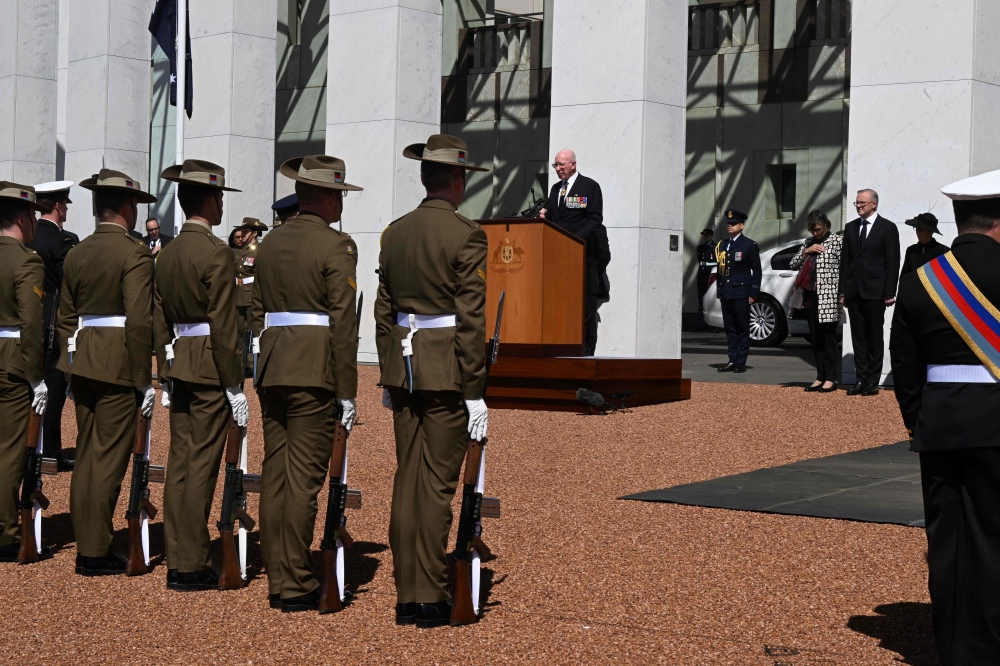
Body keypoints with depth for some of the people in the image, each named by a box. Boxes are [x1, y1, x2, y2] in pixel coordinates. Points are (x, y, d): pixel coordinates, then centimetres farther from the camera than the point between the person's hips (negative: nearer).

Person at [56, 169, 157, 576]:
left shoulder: (76, 254, 11)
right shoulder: (134, 253, -11)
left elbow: (66, 317, 15)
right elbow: (139, 321, -17)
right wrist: (144, 379, -12)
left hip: (82, 362, 7)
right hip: (119, 366, -7)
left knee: (86, 456, 13)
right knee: (109, 458, -2)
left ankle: (85, 545, 19)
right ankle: (96, 553, 2)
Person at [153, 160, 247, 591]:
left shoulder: (167, 254, 11)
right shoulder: (216, 253, -13)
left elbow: (160, 322, 15)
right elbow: (223, 325, -16)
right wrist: (235, 385, -12)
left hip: (179, 365, 8)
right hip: (210, 368, -8)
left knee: (179, 463, 10)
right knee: (201, 466, -4)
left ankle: (177, 562, 15)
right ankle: (193, 566, 1)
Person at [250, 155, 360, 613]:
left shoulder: (269, 244, 14)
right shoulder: (336, 246, -7)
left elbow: (258, 314, 16)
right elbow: (343, 323, -11)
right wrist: (347, 391, -8)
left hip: (272, 369, 7)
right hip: (314, 370, -7)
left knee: (275, 473, 9)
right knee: (304, 477, -4)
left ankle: (276, 580, 14)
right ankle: (295, 587, -1)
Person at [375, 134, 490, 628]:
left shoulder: (394, 233, 8)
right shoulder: (466, 235, -11)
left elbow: (383, 311, 12)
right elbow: (471, 319, -13)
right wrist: (475, 392, -10)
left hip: (403, 368, 6)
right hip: (446, 371, -6)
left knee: (406, 480, 9)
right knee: (437, 484, -1)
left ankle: (406, 596, 14)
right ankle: (430, 598, 4)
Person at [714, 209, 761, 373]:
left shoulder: (749, 245, -2)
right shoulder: (722, 245, 15)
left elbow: (757, 271, -3)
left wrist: (754, 293, -8)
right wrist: (719, 289, 10)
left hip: (741, 293, -6)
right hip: (726, 292, 6)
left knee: (743, 329, -1)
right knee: (730, 329, 7)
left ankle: (741, 362, 1)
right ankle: (732, 361, 11)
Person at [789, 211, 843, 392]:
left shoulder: (837, 241, -3)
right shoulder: (809, 242, 15)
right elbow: (792, 265, 13)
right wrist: (806, 252, -3)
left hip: (829, 296, -6)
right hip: (812, 295, 6)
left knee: (828, 337, -5)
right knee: (816, 338, 7)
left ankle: (830, 379, 0)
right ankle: (820, 377, 13)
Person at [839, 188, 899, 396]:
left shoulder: (887, 228, -1)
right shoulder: (851, 227, 13)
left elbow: (893, 262, -5)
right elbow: (845, 260, 13)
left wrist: (890, 293, -10)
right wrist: (843, 291, 7)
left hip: (875, 291, -5)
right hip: (854, 291, 5)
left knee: (875, 337, 2)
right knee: (858, 337, 6)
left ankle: (873, 381, 6)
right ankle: (860, 379, 10)